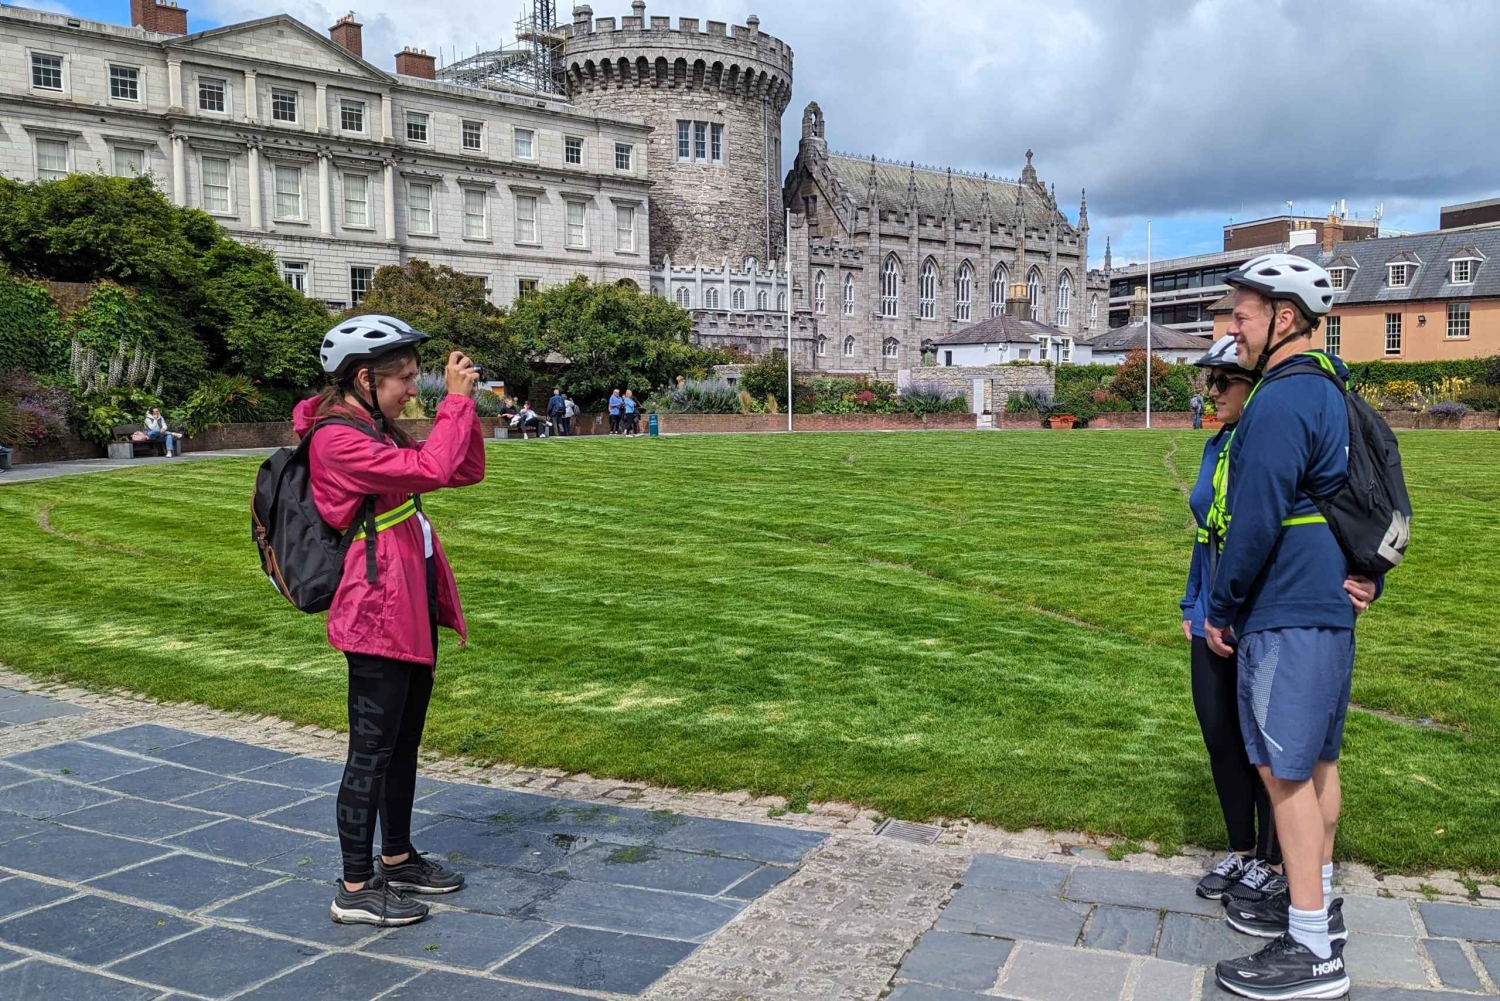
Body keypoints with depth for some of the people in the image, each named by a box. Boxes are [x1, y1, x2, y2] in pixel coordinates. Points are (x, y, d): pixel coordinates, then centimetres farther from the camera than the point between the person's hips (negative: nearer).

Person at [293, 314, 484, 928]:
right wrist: (456, 400, -16)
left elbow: (466, 472, 14)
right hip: (378, 612, -10)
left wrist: (465, 405, 2)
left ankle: (397, 858, 32)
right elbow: (430, 469, -27)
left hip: (413, 607, 10)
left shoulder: (377, 431, 14)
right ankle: (355, 889, 10)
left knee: (405, 739, 18)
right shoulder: (337, 439, -16)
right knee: (373, 749, -2)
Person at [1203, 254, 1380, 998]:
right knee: (1316, 762, 18)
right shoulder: (1332, 394, 14)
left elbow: (1255, 523, -21)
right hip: (1331, 609, 10)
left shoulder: (1280, 403, -19)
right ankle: (1316, 902, 31)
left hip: (1286, 615, -10)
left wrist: (1220, 611, -10)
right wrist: (1368, 578, 15)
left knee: (1283, 770, -4)